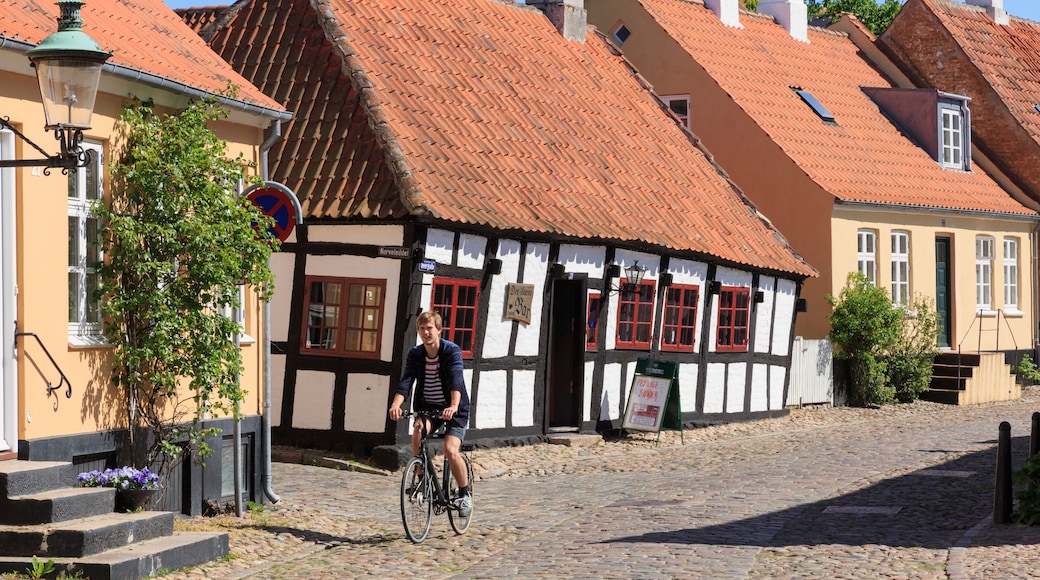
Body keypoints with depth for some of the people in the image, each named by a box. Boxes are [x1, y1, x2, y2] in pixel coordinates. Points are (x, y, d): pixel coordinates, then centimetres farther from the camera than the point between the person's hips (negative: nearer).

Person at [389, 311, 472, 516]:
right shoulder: (415, 354, -4)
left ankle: (465, 494, 3)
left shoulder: (452, 351, -15)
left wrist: (454, 407, -48)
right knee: (418, 430, -30)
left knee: (450, 451, -21)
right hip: (427, 406, 3)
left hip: (454, 409, -3)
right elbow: (406, 382, -17)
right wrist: (396, 405, -37)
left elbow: (456, 380, -30)